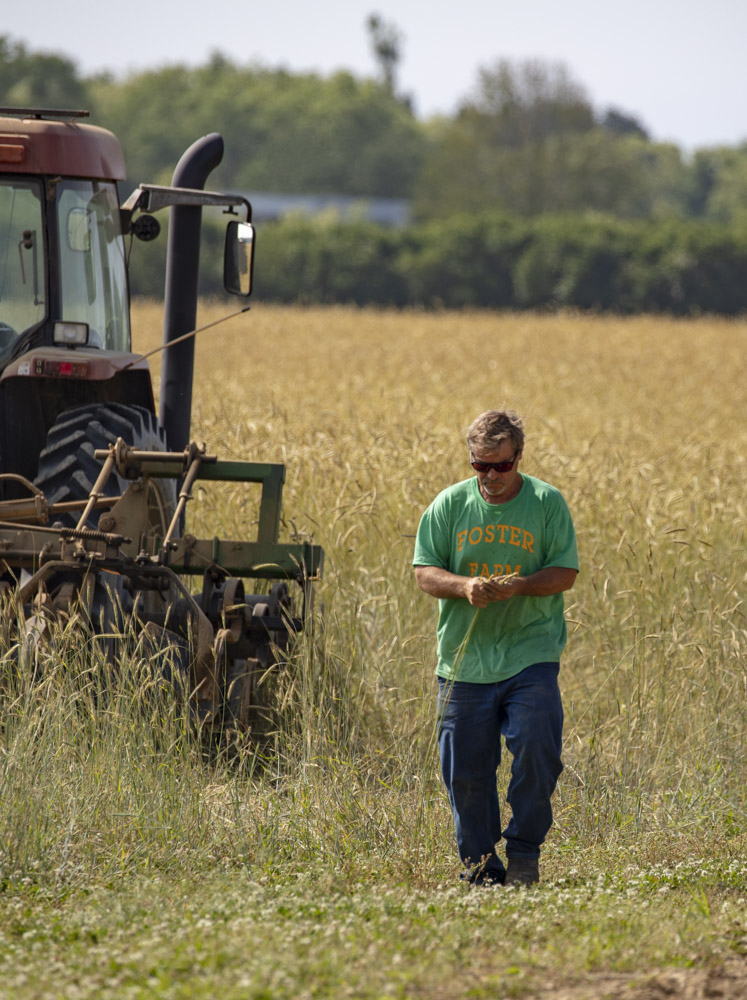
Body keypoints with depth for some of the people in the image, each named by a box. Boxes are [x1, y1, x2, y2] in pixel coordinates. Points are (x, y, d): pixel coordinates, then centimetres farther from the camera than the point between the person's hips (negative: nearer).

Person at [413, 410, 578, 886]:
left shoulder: (547, 503, 0)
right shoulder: (450, 504, 3)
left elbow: (565, 573, -2)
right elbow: (425, 571, 2)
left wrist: (518, 585, -19)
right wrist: (464, 586, -18)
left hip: (531, 654, -2)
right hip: (466, 660, 2)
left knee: (535, 749, -14)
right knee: (466, 768, 3)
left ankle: (524, 852, 2)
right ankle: (480, 865, 17)